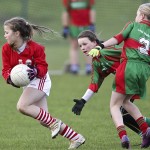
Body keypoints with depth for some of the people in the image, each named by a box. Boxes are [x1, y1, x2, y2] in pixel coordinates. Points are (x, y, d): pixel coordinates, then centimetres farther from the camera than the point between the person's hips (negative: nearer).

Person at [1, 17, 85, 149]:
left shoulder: (35, 48, -22)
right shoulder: (6, 49, -7)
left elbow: (43, 67, -18)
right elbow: (6, 69, -6)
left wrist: (35, 71, -39)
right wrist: (10, 78, -28)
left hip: (39, 80, -7)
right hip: (27, 83, 7)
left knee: (22, 106, -28)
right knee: (44, 120, 4)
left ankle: (54, 123, -14)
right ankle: (76, 138, 15)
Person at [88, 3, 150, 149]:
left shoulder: (133, 25, 8)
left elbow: (118, 38, -5)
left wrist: (100, 46, -11)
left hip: (129, 66, -4)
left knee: (114, 105, 5)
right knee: (125, 101, 27)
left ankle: (123, 136, -18)